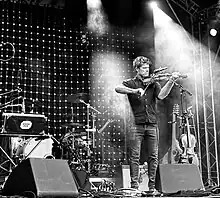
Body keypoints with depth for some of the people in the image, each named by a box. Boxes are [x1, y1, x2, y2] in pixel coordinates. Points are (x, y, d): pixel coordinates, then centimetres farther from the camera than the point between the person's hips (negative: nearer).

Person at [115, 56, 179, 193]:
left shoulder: (154, 83, 11)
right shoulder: (131, 83, 6)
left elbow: (161, 95, -8)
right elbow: (118, 88, -14)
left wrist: (171, 81, -21)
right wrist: (134, 90, -27)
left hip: (152, 125, 2)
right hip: (137, 124, -2)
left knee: (153, 157, 3)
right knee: (135, 156, -4)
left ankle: (152, 186, 11)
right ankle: (134, 185, 2)